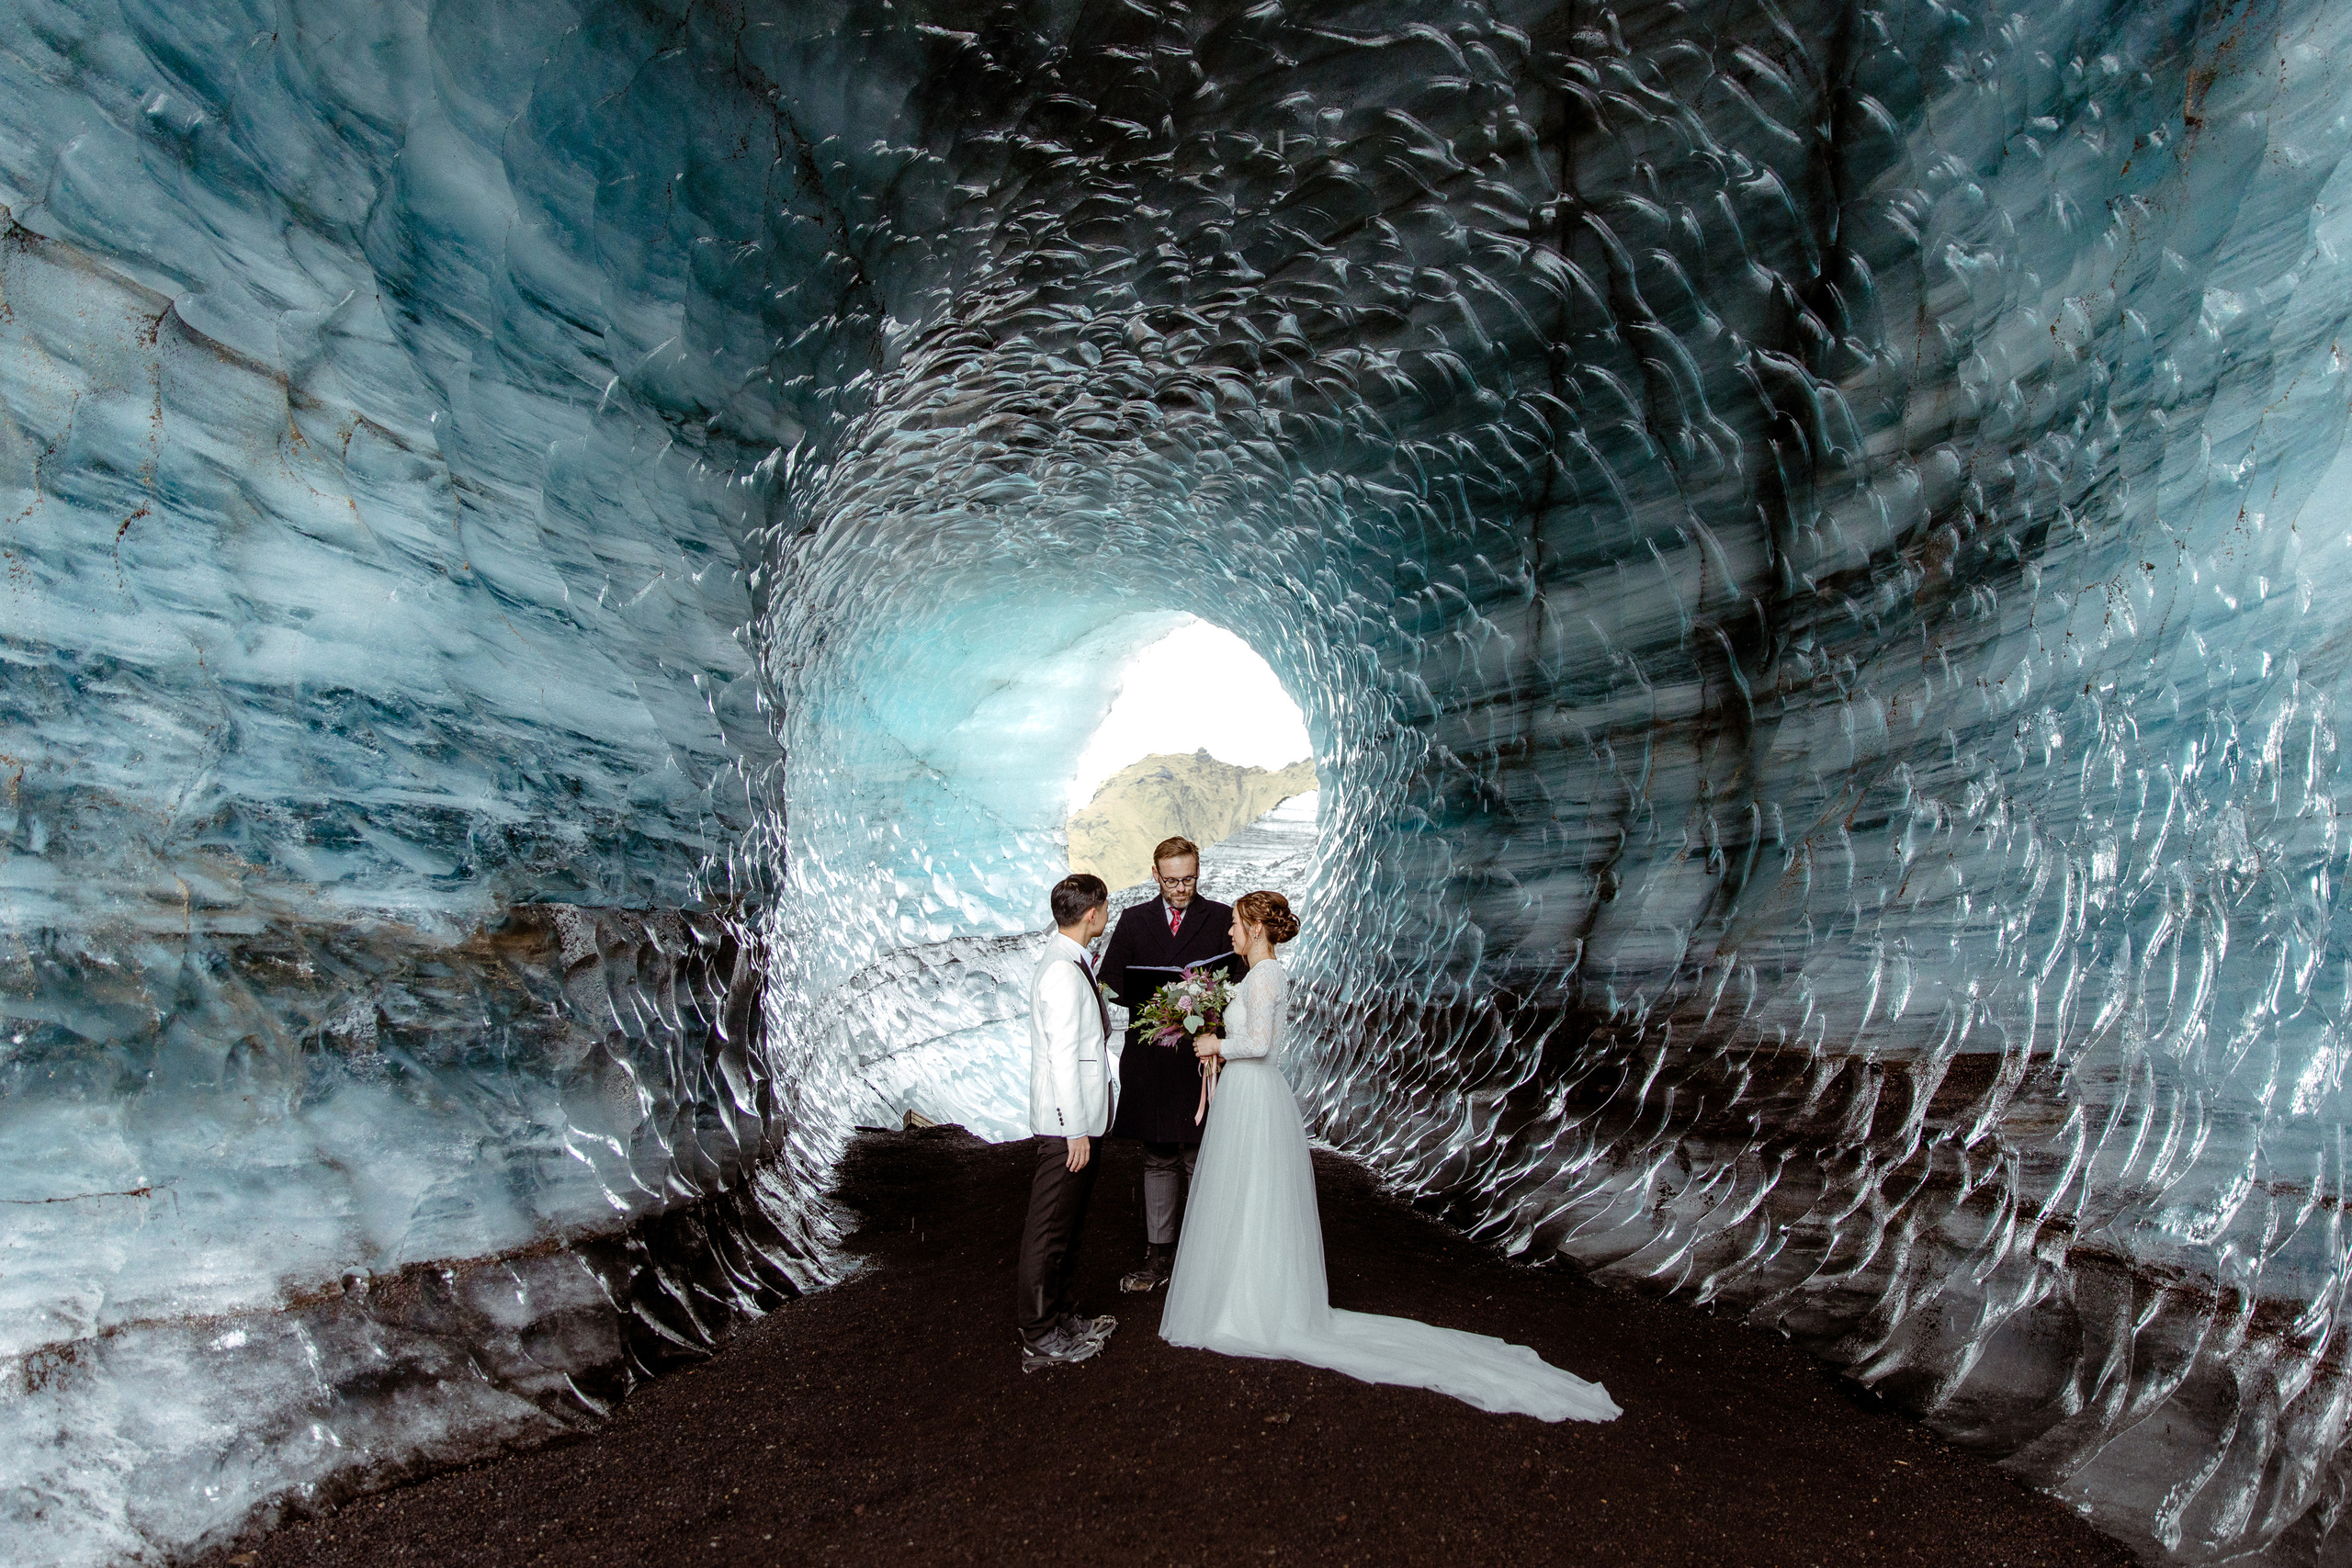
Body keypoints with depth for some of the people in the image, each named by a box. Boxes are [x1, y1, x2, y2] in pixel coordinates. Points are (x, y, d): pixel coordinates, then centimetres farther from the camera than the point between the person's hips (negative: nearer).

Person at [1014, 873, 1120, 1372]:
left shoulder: (1069, 961, 10)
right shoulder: (1064, 971, -22)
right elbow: (1063, 1056, -23)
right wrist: (1077, 1130, -20)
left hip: (1077, 1120, 10)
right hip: (1068, 1124, -10)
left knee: (1066, 1225, 20)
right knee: (1050, 1231, 3)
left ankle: (1059, 1317, 34)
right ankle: (1040, 1340, 15)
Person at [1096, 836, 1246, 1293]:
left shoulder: (1220, 919, 2)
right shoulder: (1134, 921, 9)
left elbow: (1238, 980, -1)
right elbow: (1111, 979, 5)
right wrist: (1155, 999, -10)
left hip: (1201, 1055, -3)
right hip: (1149, 1059, 3)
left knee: (1199, 1162, 2)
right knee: (1158, 1160, 13)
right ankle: (1159, 1255, 23)